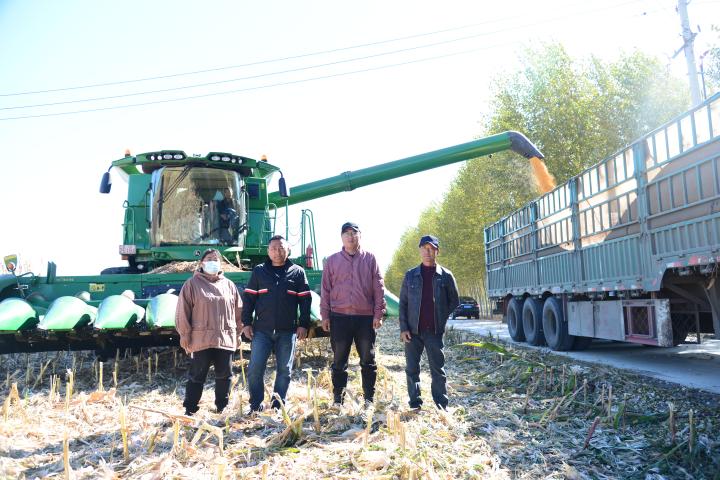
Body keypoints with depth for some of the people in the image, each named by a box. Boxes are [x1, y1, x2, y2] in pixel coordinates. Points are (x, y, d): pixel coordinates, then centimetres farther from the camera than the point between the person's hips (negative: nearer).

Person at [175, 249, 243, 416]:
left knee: (224, 375, 11)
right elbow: (183, 311, -2)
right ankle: (190, 409, 15)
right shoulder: (192, 284, 0)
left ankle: (222, 408, 25)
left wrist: (237, 333, 12)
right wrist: (184, 334, -6)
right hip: (201, 339, -3)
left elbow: (238, 311, 14)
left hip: (226, 339, 4)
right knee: (197, 376, 4)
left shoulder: (229, 285, 11)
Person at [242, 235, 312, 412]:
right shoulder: (259, 271, 7)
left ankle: (278, 406, 19)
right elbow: (249, 298, 7)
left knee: (284, 370, 6)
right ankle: (255, 407, 12)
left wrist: (303, 324, -1)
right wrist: (246, 323, 0)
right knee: (255, 369, -2)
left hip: (287, 331, 0)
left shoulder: (297, 272, 6)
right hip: (262, 330, 0)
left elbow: (305, 300, 5)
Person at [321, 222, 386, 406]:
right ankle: (338, 399, 19)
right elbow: (325, 290, 7)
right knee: (339, 361, 8)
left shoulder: (370, 259, 5)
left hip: (366, 317, 0)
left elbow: (378, 288, 3)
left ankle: (369, 398, 20)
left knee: (368, 360, 8)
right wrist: (325, 315, 2)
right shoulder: (332, 261, 7)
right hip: (339, 317, 0)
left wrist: (378, 314, -2)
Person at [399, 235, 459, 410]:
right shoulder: (410, 275, 5)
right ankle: (415, 405, 17)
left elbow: (454, 301, 10)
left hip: (435, 331, -1)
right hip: (413, 331, 1)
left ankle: (441, 407, 12)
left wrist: (442, 320, 1)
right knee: (412, 369, 6)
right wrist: (403, 328, -4)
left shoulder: (446, 276, 2)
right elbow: (403, 303, 5)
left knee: (438, 370, 3)